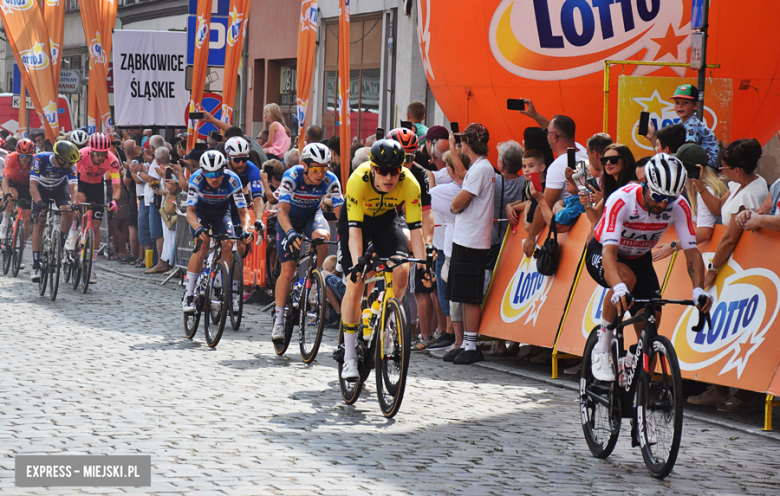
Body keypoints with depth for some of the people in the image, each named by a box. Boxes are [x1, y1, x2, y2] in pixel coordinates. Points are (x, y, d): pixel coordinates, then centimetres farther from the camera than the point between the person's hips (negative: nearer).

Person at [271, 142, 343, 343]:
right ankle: (279, 318, 2)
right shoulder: (291, 177, -31)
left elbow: (340, 211, -26)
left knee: (321, 235, -35)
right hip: (290, 217, -1)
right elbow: (283, 210, -36)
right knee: (288, 269, -10)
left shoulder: (330, 180, -25)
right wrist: (290, 232, -53)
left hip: (312, 215, 1)